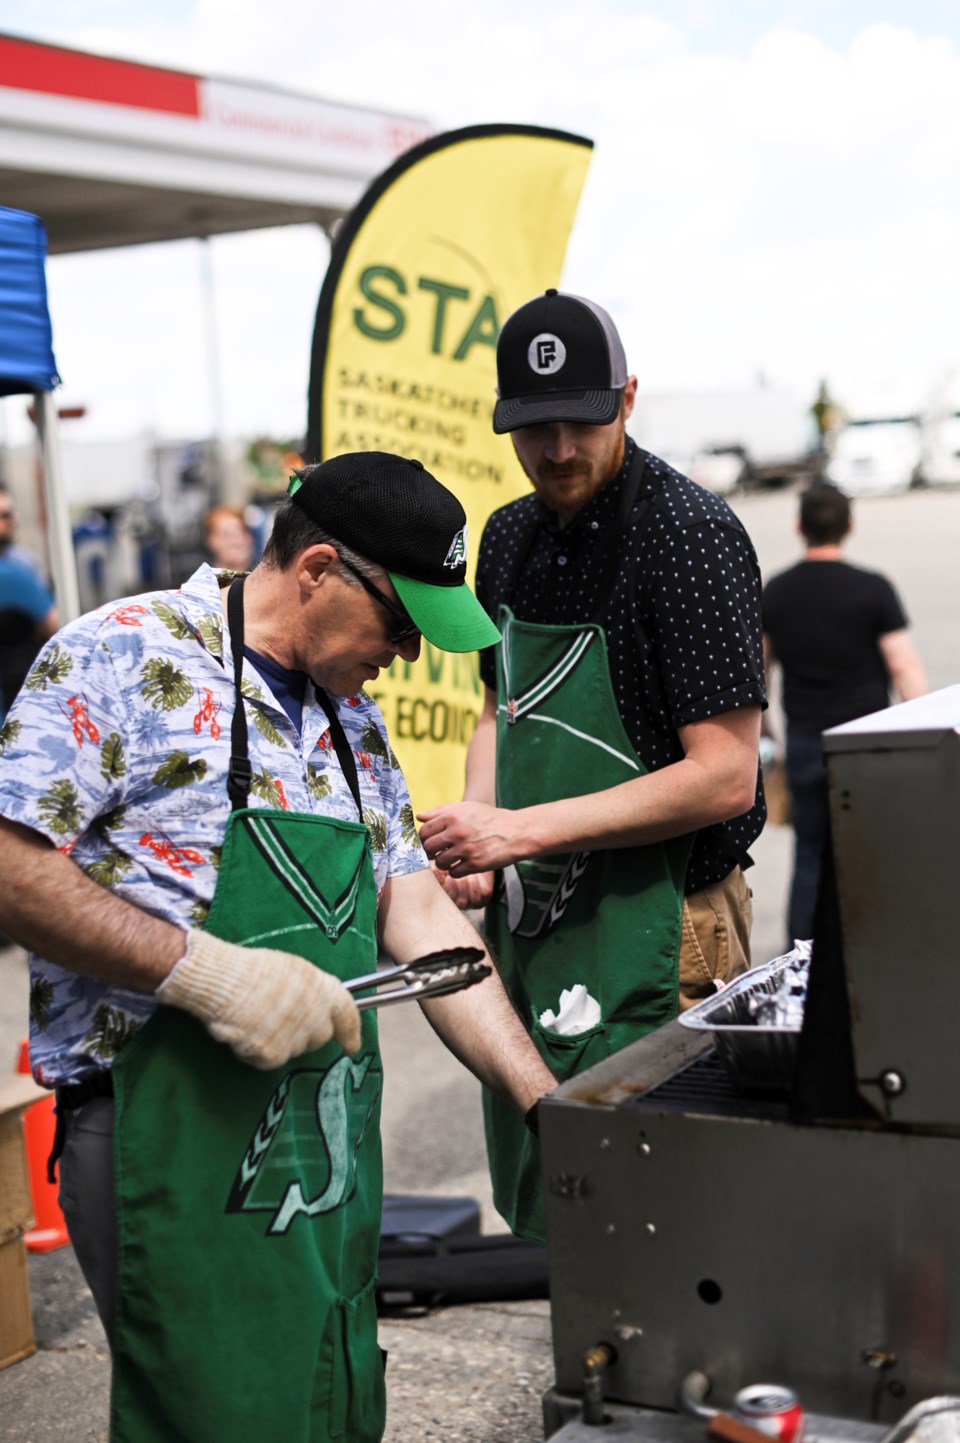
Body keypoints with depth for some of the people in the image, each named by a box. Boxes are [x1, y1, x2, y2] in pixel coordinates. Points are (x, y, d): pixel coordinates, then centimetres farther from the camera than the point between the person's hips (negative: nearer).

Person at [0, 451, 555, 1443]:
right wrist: (203, 969, -23)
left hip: (331, 1142, 8)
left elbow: (419, 917, 13)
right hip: (176, 1140, -8)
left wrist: (552, 1110, 7)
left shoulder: (353, 723, 14)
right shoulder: (126, 657, -10)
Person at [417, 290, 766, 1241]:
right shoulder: (511, 537, 9)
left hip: (652, 929, -7)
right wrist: (475, 828, 1)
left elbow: (722, 776, -19)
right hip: (531, 917, 8)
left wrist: (524, 829, -20)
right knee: (537, 1203, 17)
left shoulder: (687, 535, -15)